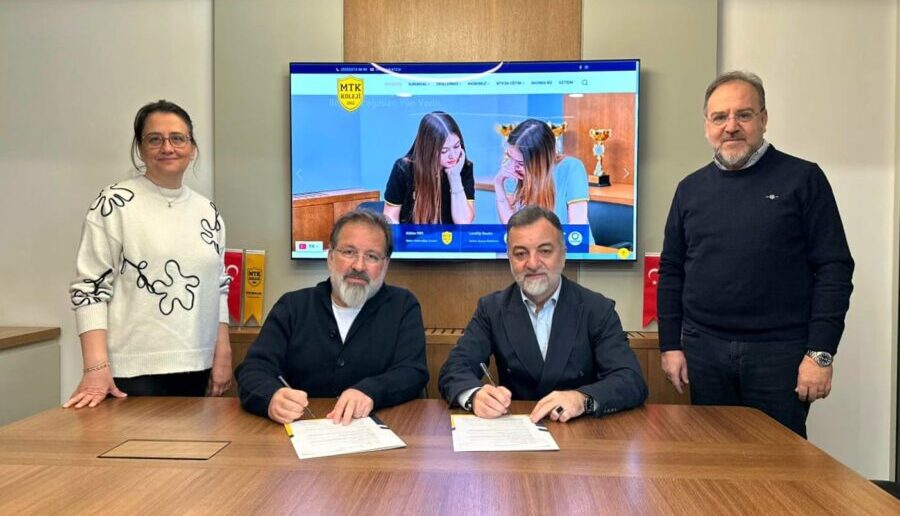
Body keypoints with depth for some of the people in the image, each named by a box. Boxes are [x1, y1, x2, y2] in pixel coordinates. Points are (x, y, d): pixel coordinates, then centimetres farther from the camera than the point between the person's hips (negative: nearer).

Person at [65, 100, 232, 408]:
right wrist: (96, 367, -16)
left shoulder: (207, 212, 9)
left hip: (196, 368, 5)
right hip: (133, 371, -4)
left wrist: (223, 354, 7)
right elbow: (90, 287, -8)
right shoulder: (114, 204, -5)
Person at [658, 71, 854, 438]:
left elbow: (834, 268, -4)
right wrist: (670, 345, 5)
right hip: (704, 351, 3)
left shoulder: (803, 179, -1)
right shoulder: (691, 189, 9)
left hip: (779, 352, -3)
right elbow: (671, 271, 11)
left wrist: (821, 352, -9)